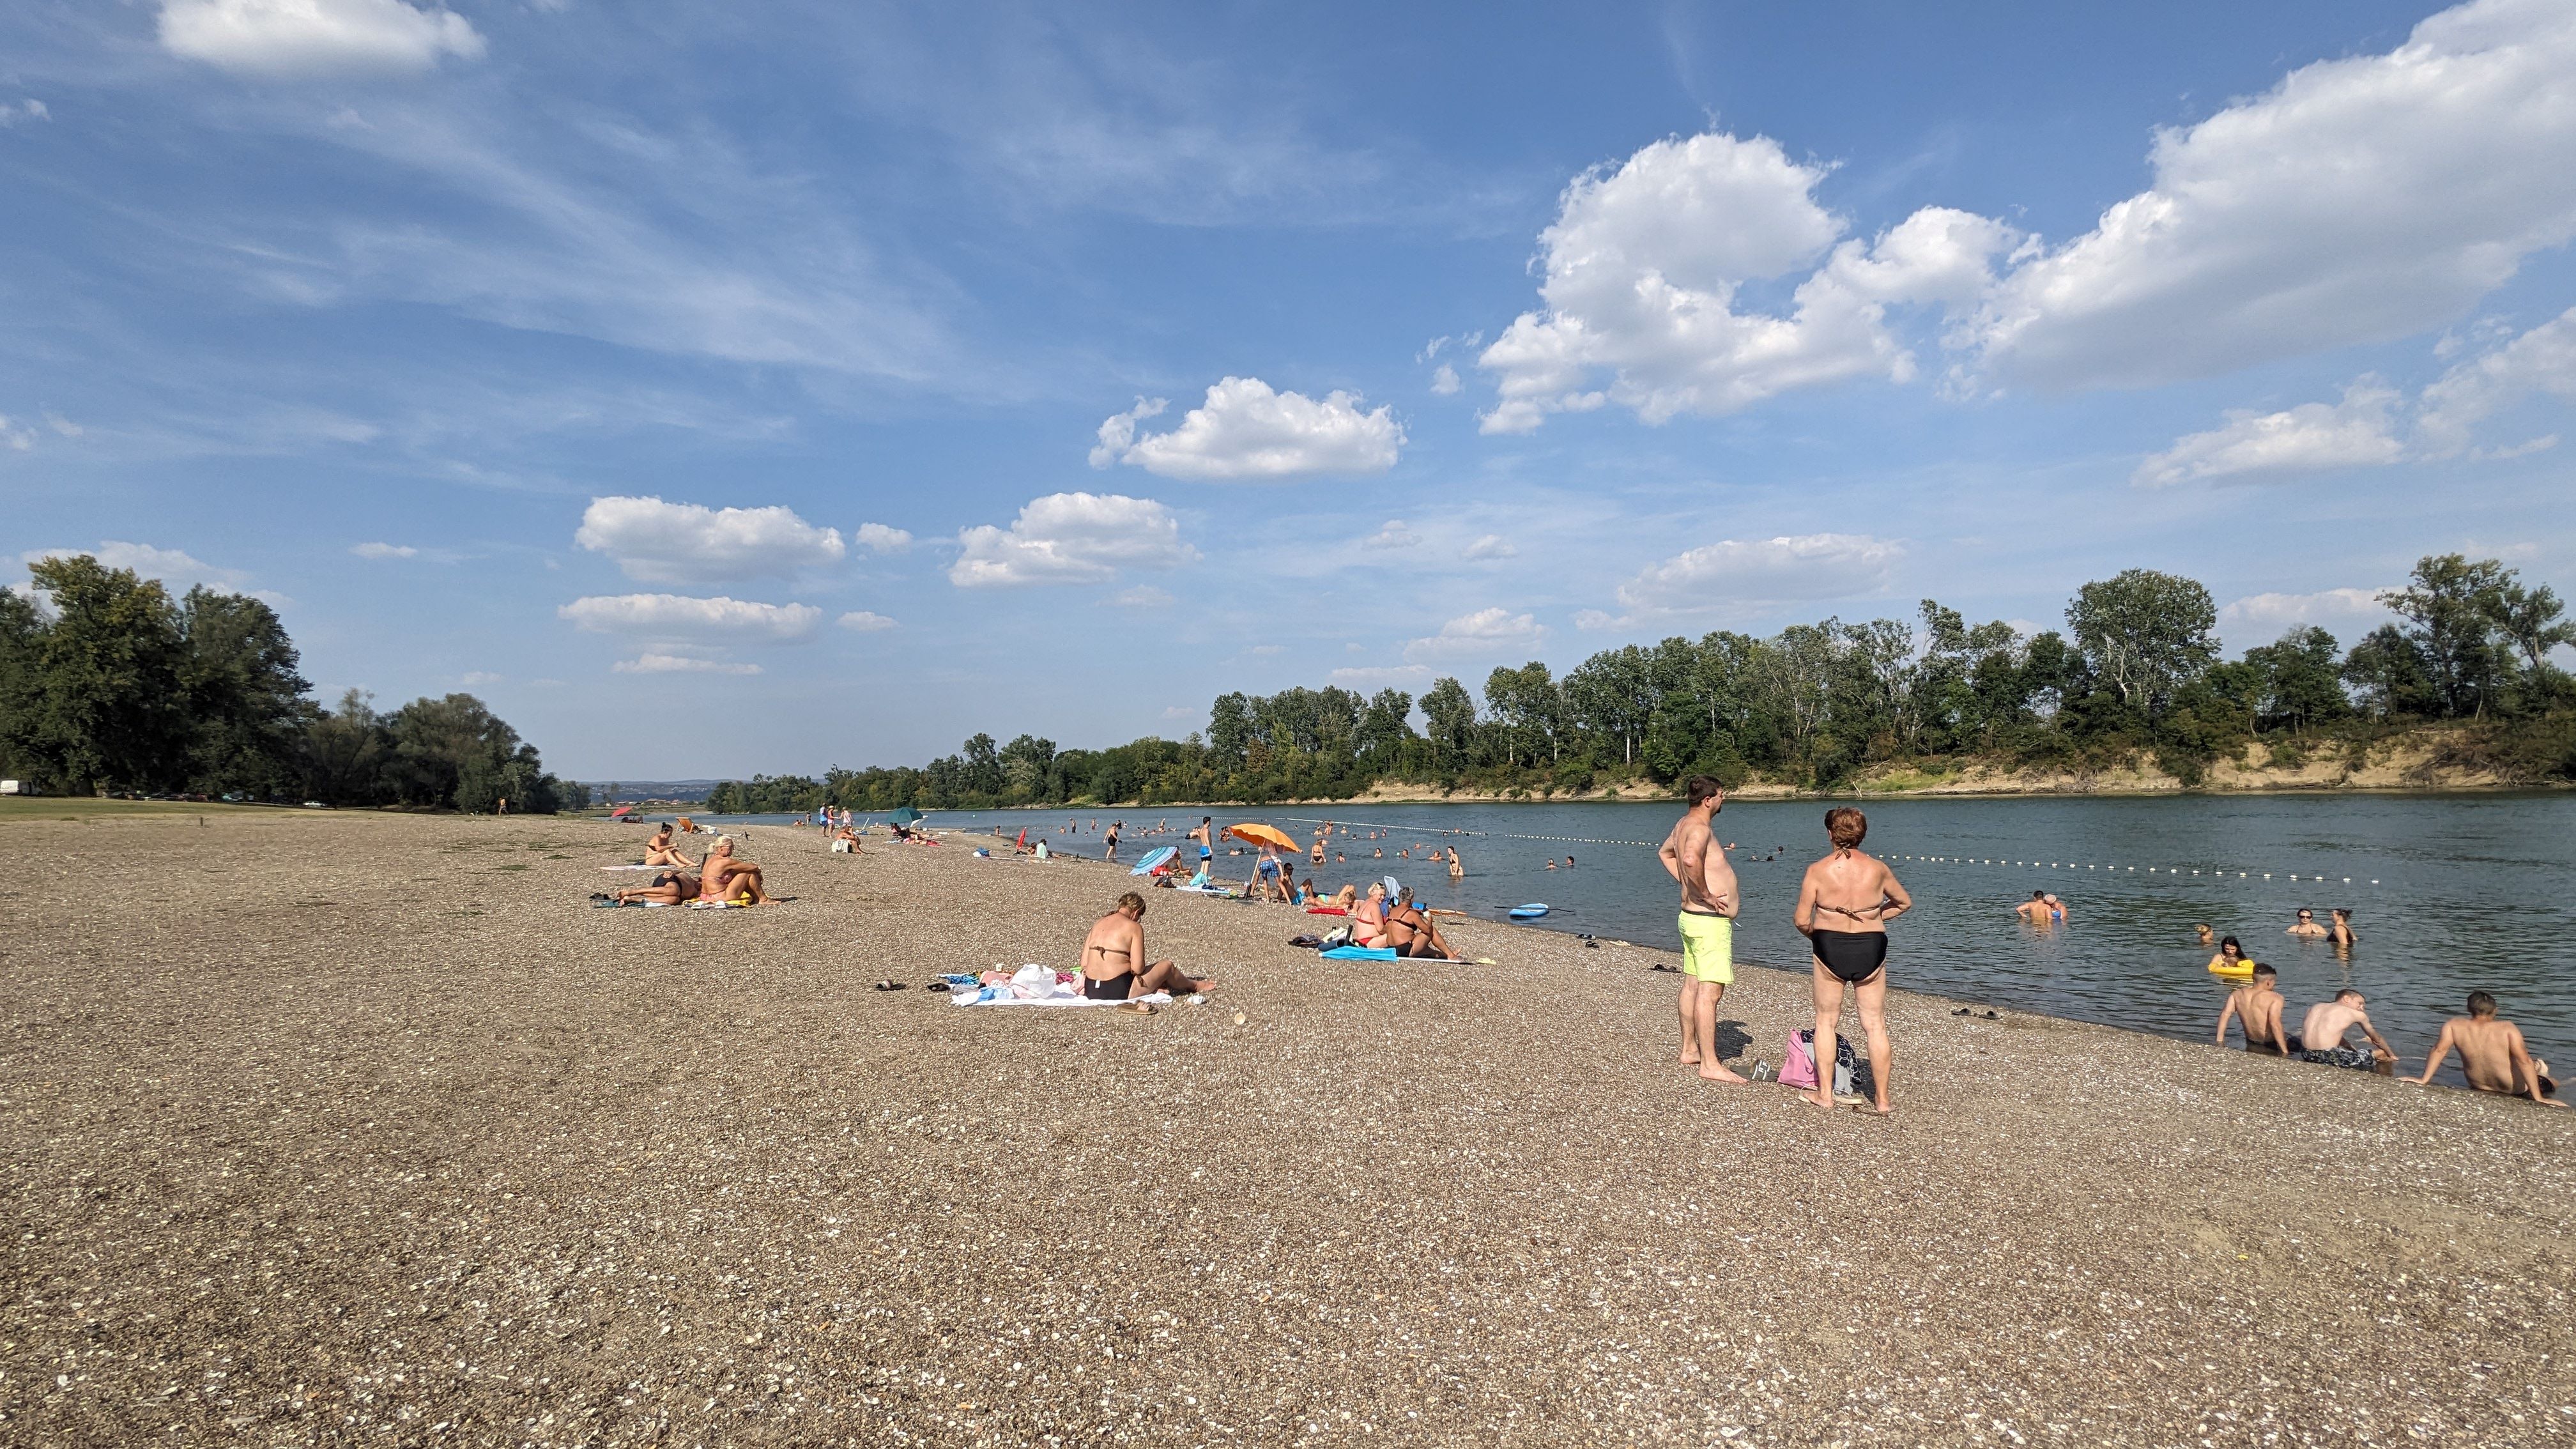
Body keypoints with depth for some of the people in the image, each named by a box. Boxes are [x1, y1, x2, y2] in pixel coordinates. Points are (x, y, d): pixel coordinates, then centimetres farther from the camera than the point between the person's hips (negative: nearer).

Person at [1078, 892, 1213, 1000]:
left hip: (1091, 991, 6)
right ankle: (1194, 985, 40)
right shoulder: (1134, 927, -8)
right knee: (1167, 966, 17)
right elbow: (1138, 968, -14)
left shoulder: (1098, 924, 10)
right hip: (1118, 991, -6)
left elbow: (1084, 963, 7)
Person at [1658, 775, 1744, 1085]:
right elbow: (1691, 859, -41)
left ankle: (1689, 1050, 27)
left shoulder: (1683, 824, 12)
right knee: (1710, 990, -9)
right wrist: (1706, 894, -27)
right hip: (1710, 922, -11)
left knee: (1692, 985, 17)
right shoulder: (1699, 828, -20)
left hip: (1691, 916, 11)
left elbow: (1665, 853, 31)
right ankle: (1710, 1065, -8)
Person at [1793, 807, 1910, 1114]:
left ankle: (1825, 1093, 15)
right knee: (1875, 1025, 10)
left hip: (1829, 949, -1)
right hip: (1871, 949, 2)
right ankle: (1882, 1100, 15)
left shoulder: (1817, 870, -9)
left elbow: (1802, 921, -10)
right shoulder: (1878, 869, -3)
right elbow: (1904, 903, 14)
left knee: (1826, 1021, 13)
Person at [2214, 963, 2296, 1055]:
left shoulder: (2237, 995, -1)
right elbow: (2275, 1024, -26)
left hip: (2251, 1046, 6)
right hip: (2272, 1046, -6)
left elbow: (2225, 1014, -9)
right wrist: (2285, 1051, -24)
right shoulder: (2275, 998, -15)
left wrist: (2219, 1042, -7)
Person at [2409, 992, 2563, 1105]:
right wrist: (2538, 1098, -21)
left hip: (2479, 1086, 4)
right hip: (2516, 1090, -4)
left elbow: (2439, 1050, -23)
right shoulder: (2507, 1029, -22)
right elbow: (2524, 1061, -25)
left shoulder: (2454, 1025, -17)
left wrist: (2424, 1079, -20)